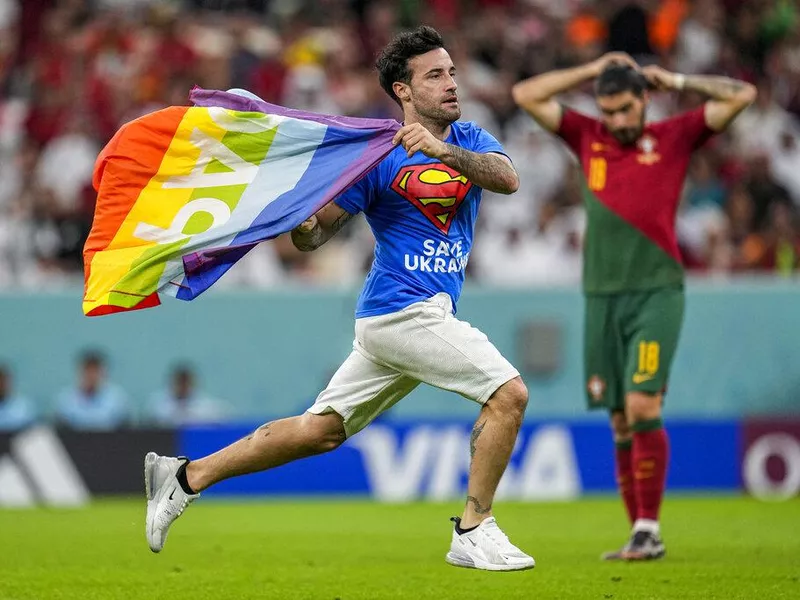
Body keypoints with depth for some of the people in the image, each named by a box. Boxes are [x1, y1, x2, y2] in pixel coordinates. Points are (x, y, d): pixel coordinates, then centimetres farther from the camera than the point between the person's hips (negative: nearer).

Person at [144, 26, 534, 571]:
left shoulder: (469, 140, 11)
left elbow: (508, 179, -10)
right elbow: (317, 232, -4)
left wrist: (445, 151, -25)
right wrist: (300, 222, -27)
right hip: (403, 309, -7)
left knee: (319, 431, 10)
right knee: (508, 394, -14)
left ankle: (186, 477, 16)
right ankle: (474, 534, -7)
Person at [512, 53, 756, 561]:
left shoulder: (675, 138, 5)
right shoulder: (588, 137, 13)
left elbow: (742, 95, 1)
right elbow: (526, 95, 13)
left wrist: (676, 81, 5)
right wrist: (592, 70, 12)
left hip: (656, 293, -4)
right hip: (602, 296, 4)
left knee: (642, 408, -15)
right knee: (621, 422, 3)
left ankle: (649, 529, -11)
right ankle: (641, 536, 8)